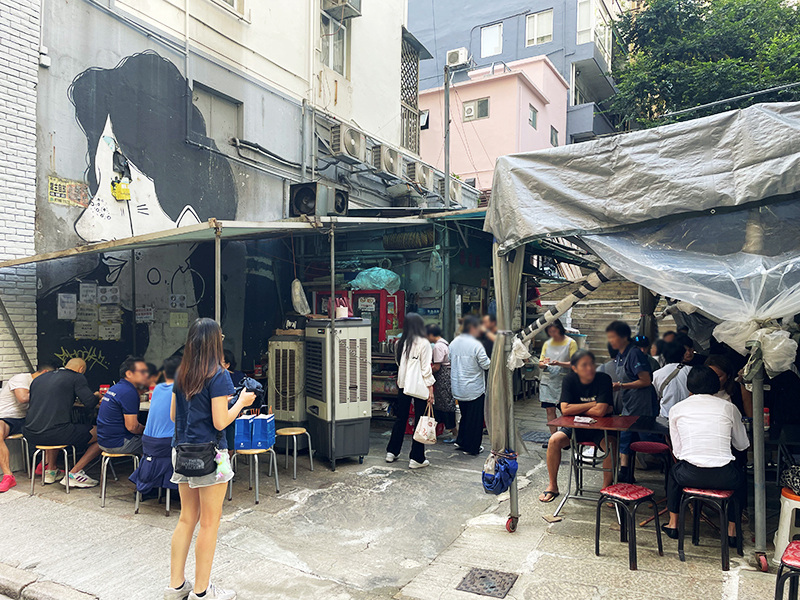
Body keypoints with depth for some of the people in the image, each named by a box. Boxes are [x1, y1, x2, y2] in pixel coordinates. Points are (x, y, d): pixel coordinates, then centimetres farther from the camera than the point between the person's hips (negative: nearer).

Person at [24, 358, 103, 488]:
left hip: (30, 434, 8)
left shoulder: (39, 378, 19)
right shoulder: (77, 377, 0)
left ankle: (50, 470, 34)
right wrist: (96, 396, 16)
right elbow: (90, 403, -8)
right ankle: (73, 473, 1)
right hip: (54, 434, -7)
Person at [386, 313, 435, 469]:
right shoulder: (423, 343, -10)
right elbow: (426, 368, -12)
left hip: (403, 384, 6)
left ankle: (392, 452, 24)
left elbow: (398, 363, 11)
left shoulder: (401, 343, 5)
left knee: (401, 418, 16)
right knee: (420, 421, 2)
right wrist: (430, 388, -9)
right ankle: (416, 459, 6)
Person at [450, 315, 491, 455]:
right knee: (475, 418, 6)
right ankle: (472, 447, 14)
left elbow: (450, 361, 12)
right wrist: (491, 360, 6)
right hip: (474, 388, -6)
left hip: (458, 388, 7)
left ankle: (461, 441, 27)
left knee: (464, 415, 22)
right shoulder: (476, 345, -17)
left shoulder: (453, 343, 3)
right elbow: (486, 365, -13)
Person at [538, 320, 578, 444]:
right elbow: (540, 364, 13)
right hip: (548, 380, 4)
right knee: (550, 409, 2)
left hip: (563, 381, -4)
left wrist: (559, 363, -22)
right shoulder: (547, 344, 14)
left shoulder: (571, 343, 1)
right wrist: (544, 363, -10)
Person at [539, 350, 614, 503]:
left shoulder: (604, 379, -16)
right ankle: (552, 486, -3)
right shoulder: (569, 380, -9)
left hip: (599, 427, -2)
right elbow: (565, 409, -19)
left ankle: (606, 488, -7)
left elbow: (600, 411, -25)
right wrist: (593, 405, -18)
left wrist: (576, 409, -13)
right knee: (554, 440, -22)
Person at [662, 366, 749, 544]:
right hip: (724, 478, 1)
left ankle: (673, 524, 41)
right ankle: (732, 530, 37)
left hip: (690, 476, 0)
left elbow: (677, 451, 8)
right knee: (740, 478, 36)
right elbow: (742, 445, 16)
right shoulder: (728, 407, 4)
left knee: (674, 471, 35)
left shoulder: (676, 409, 4)